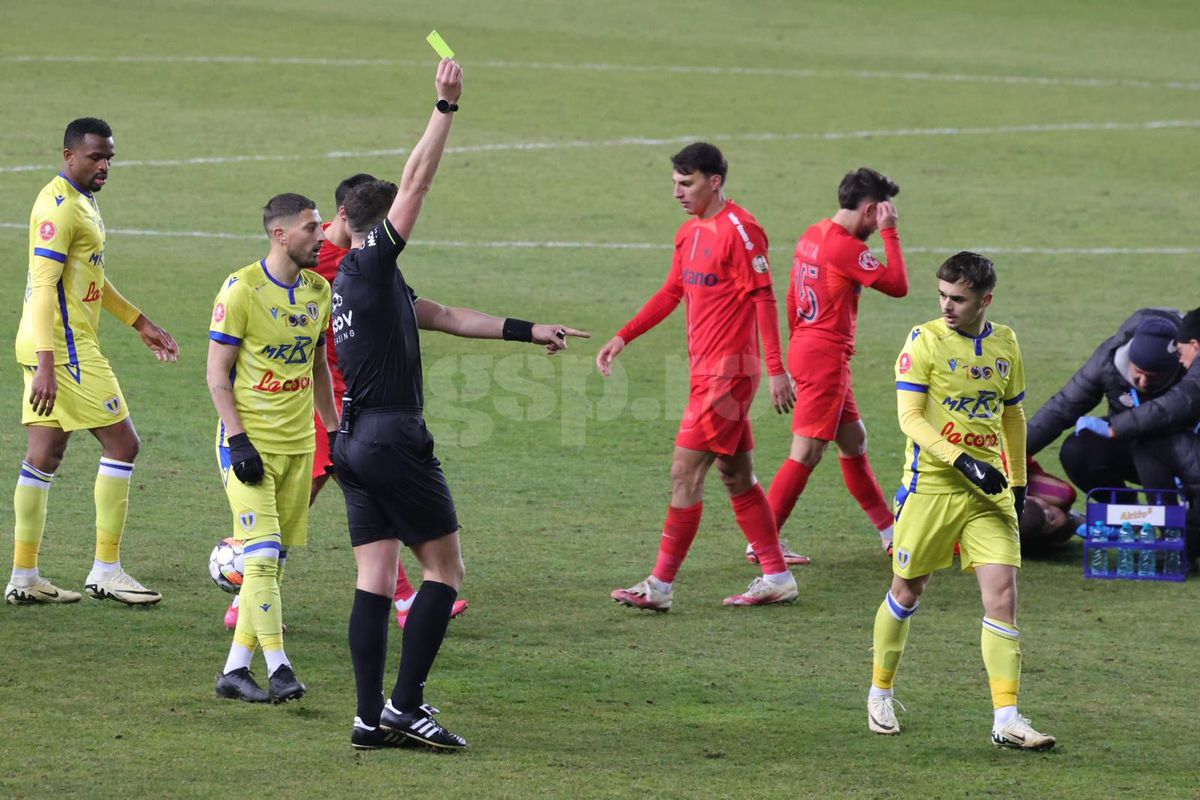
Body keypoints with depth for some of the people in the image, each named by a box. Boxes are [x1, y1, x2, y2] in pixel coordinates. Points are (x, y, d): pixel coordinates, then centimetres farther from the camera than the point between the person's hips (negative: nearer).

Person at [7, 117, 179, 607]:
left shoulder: (81, 200, 17)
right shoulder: (59, 206, -16)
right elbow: (44, 286, -22)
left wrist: (140, 324, 31)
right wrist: (46, 364, -27)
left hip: (52, 349, 10)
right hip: (63, 346, -10)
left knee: (43, 456, 10)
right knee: (122, 443, -5)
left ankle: (23, 577, 12)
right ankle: (106, 571, -2)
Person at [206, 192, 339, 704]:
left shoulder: (318, 291, 9)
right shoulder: (241, 289, -11)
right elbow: (217, 376, -10)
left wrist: (335, 432, 17)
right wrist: (238, 441, -17)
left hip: (298, 444, 6)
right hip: (249, 442, -6)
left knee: (273, 560, 5)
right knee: (263, 554, -14)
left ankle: (235, 669, 9)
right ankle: (277, 668, -14)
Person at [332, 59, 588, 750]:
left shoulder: (362, 280, 18)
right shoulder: (371, 264, -8)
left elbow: (445, 317, 23)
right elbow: (416, 181, -14)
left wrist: (527, 331, 25)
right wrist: (447, 107, -11)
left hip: (356, 443, 9)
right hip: (394, 438, -9)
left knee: (375, 577, 6)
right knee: (445, 567, -1)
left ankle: (372, 719, 2)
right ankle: (406, 704, -6)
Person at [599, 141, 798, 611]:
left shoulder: (740, 229, -14)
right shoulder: (689, 233, 14)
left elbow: (764, 299, -16)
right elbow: (671, 293, 22)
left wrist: (777, 370, -18)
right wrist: (622, 338, 15)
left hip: (728, 370, -9)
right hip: (707, 369, 9)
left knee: (685, 473, -8)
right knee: (736, 477, 12)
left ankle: (661, 586, -6)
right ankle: (777, 577, 19)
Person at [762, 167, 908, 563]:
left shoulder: (812, 236, 9)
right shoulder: (847, 247, -18)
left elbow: (792, 298, 17)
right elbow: (898, 285, -15)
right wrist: (889, 233, -9)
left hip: (805, 348, 10)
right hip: (826, 356, -10)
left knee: (854, 442, 17)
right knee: (807, 453, -6)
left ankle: (891, 532, 26)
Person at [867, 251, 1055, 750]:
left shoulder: (1004, 344, 8)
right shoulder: (925, 341, -7)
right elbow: (909, 417, -14)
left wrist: (1018, 479, 18)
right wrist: (963, 461, -24)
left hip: (988, 490, 3)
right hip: (931, 485, -3)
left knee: (1002, 595, -8)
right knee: (907, 593, 8)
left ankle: (1006, 719, -9)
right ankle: (880, 694, 30)